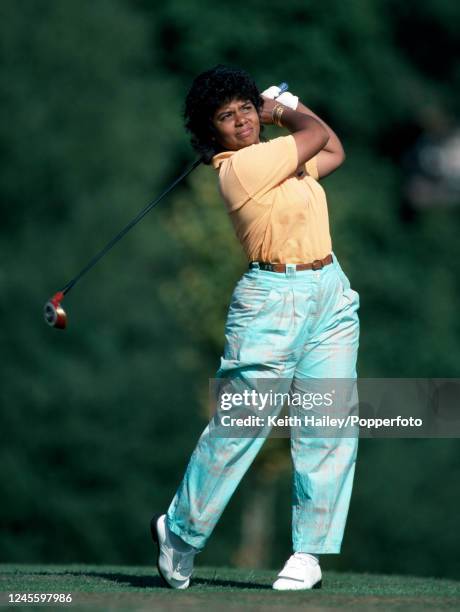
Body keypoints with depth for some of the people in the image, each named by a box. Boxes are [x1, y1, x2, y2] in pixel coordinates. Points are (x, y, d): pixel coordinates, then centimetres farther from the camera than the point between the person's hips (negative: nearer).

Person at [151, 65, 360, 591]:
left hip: (331, 295, 8)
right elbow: (318, 134, -4)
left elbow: (334, 151, 25)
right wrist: (282, 112, 15)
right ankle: (180, 530, 12)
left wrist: (285, 102, 22)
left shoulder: (278, 159, 12)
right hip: (274, 303, -8)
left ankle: (308, 552, 2)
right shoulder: (243, 166, -15)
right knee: (240, 425, -6)